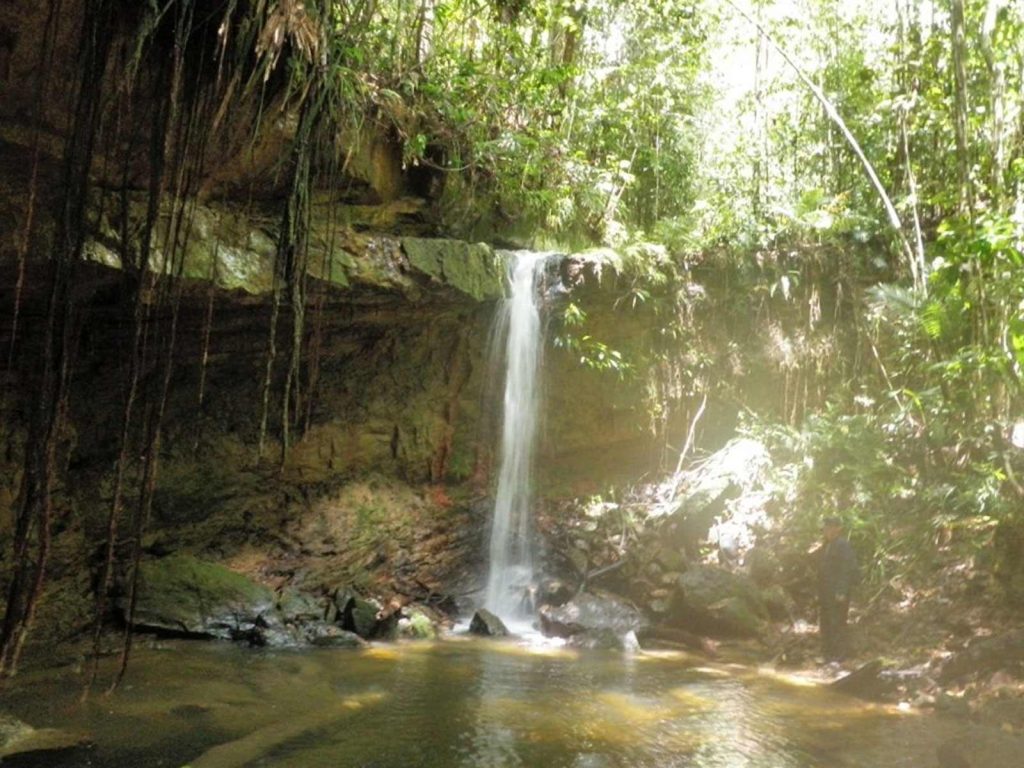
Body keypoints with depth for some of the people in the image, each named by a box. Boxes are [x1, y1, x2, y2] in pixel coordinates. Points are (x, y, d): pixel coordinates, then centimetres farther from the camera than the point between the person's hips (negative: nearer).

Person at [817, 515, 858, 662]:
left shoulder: (842, 545, -11)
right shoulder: (826, 545, 16)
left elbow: (848, 569, -17)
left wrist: (841, 592, -21)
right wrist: (819, 592, 15)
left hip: (837, 593, -9)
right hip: (825, 593, 9)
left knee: (837, 623, -5)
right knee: (825, 623, 13)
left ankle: (838, 654, 2)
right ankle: (827, 653, 22)